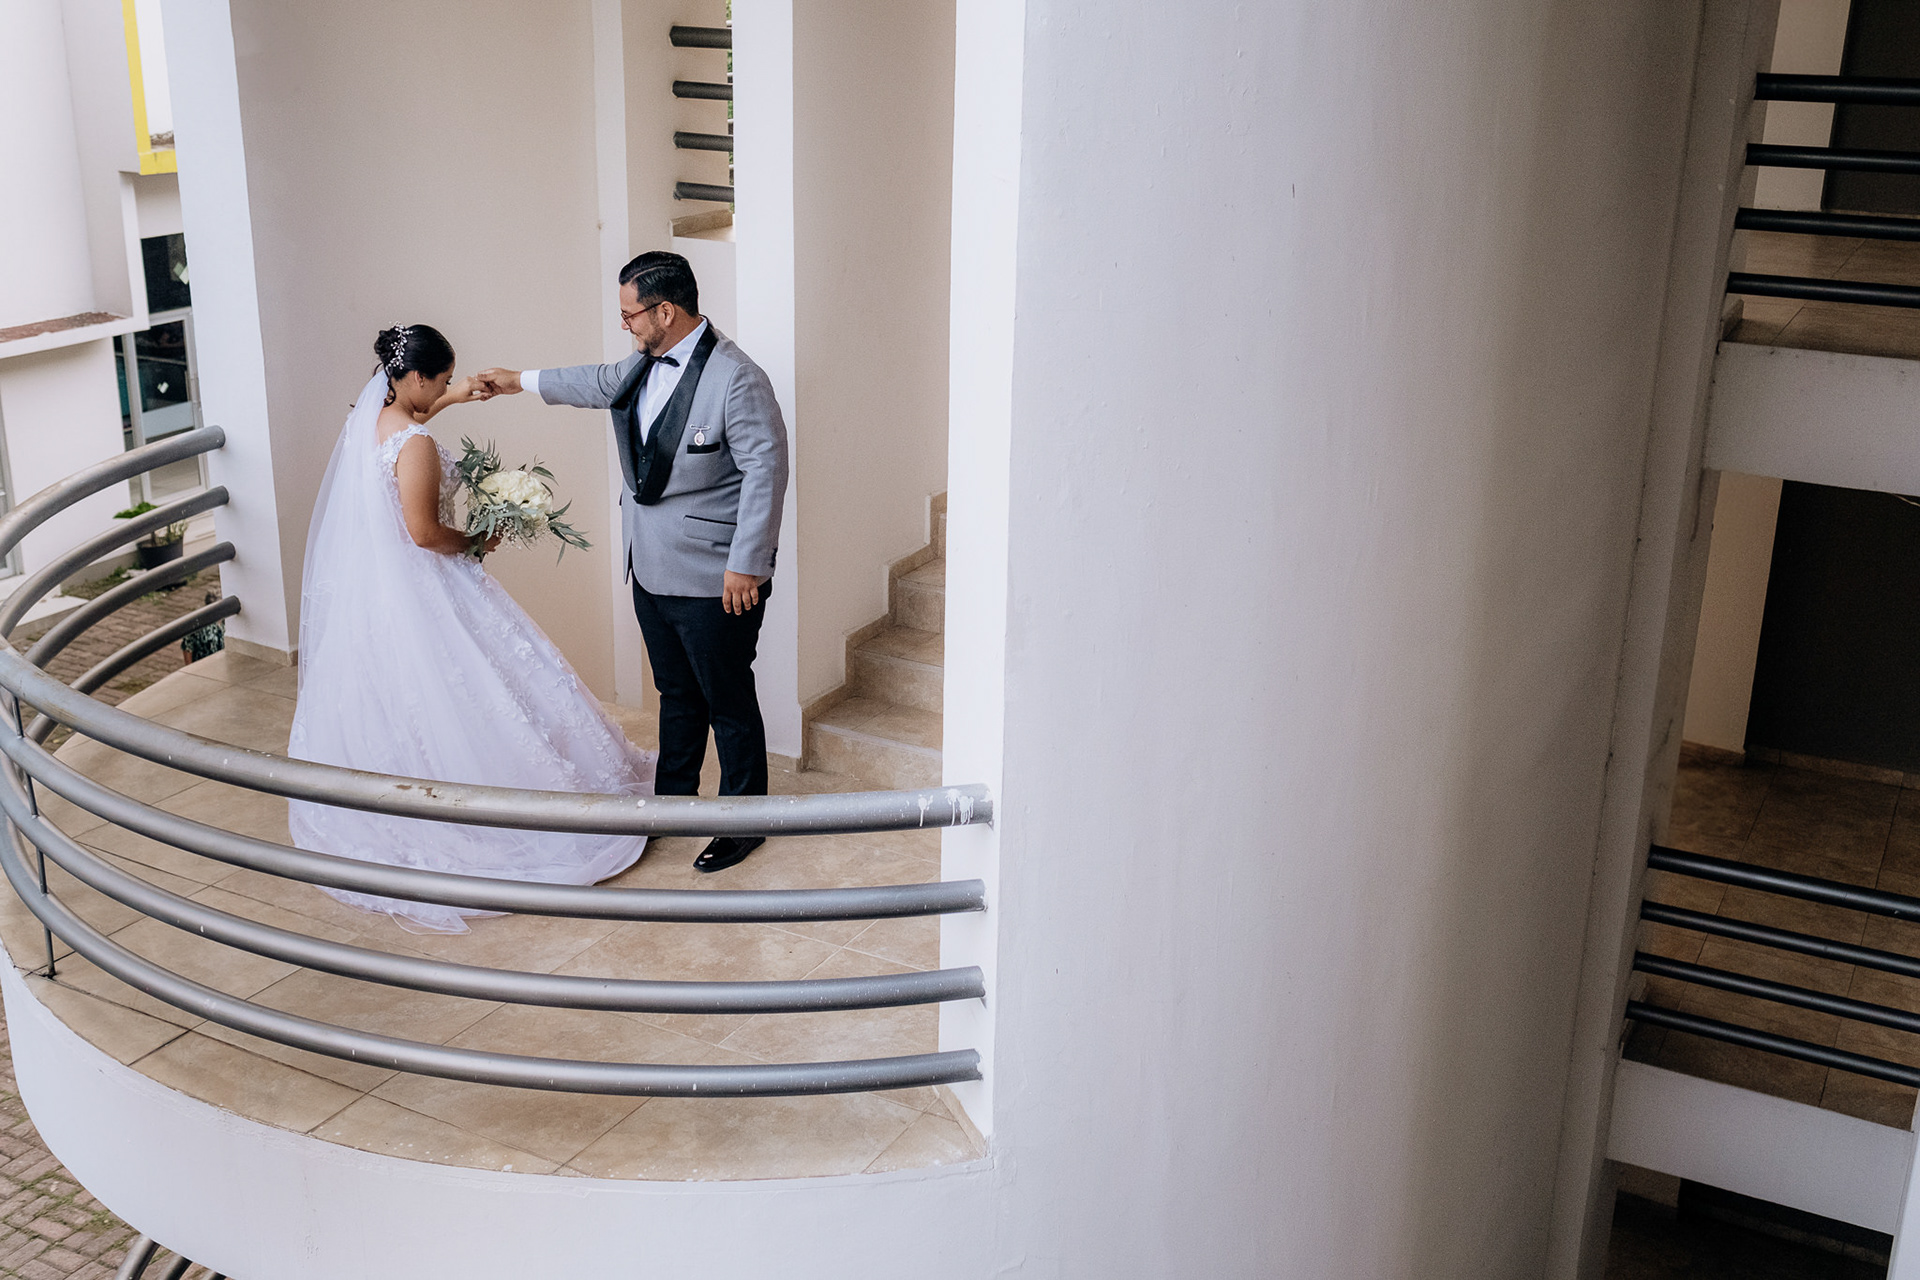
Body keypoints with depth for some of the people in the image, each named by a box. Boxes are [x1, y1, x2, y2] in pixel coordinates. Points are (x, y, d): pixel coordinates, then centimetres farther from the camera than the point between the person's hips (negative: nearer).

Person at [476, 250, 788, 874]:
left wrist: (746, 564, -19)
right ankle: (673, 798, 38)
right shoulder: (645, 365, 6)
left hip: (713, 581, -8)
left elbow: (765, 470, -20)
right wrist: (520, 380, 39)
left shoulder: (736, 379, -21)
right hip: (652, 570, 8)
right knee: (676, 694, 22)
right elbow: (599, 382, 27)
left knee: (729, 705, 5)